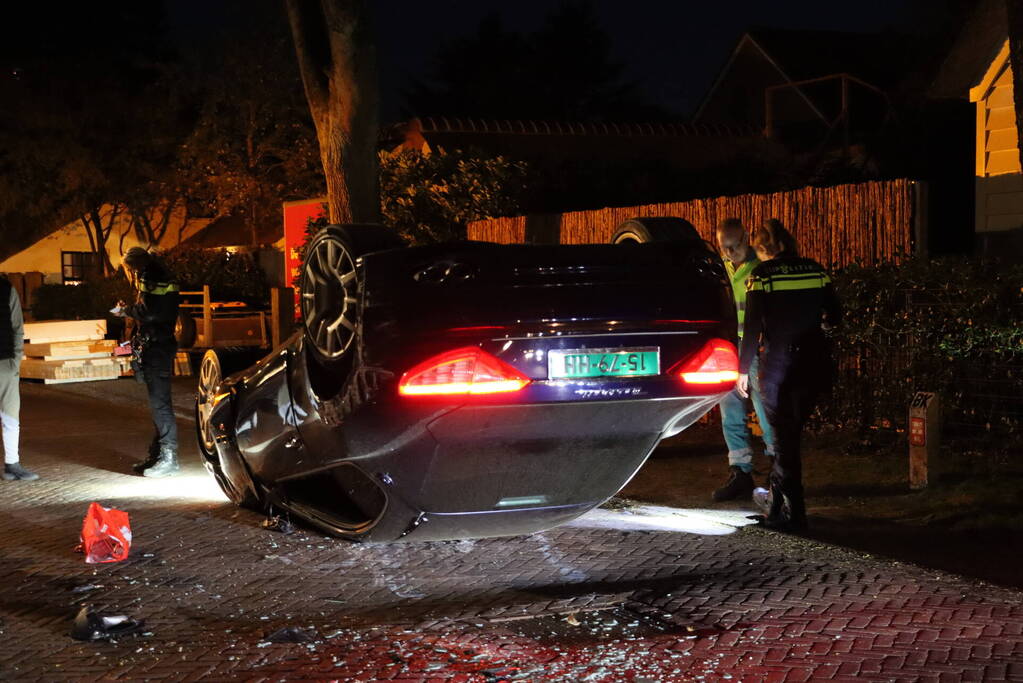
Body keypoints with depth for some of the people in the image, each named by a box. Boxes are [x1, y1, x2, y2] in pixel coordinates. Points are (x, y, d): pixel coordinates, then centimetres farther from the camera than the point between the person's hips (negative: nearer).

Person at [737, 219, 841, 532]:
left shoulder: (763, 274, -8)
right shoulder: (815, 270, 5)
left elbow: (753, 326, -10)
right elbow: (834, 316, 11)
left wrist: (743, 370, -2)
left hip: (779, 364, -5)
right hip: (814, 362, 5)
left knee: (785, 437, 3)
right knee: (790, 433, 17)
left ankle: (793, 514, 4)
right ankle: (776, 504, 23)